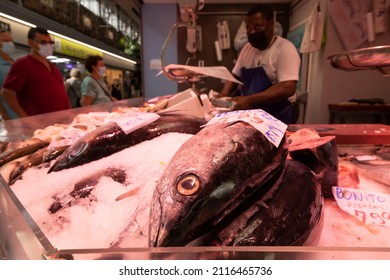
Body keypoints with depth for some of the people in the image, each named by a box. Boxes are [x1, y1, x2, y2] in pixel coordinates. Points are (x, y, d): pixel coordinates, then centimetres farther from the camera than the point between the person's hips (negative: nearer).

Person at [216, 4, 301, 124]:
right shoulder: (247, 48, 10)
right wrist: (224, 93, -5)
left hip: (276, 117, -6)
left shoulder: (285, 48, -10)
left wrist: (250, 100, -29)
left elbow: (287, 88, -20)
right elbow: (235, 76, 16)